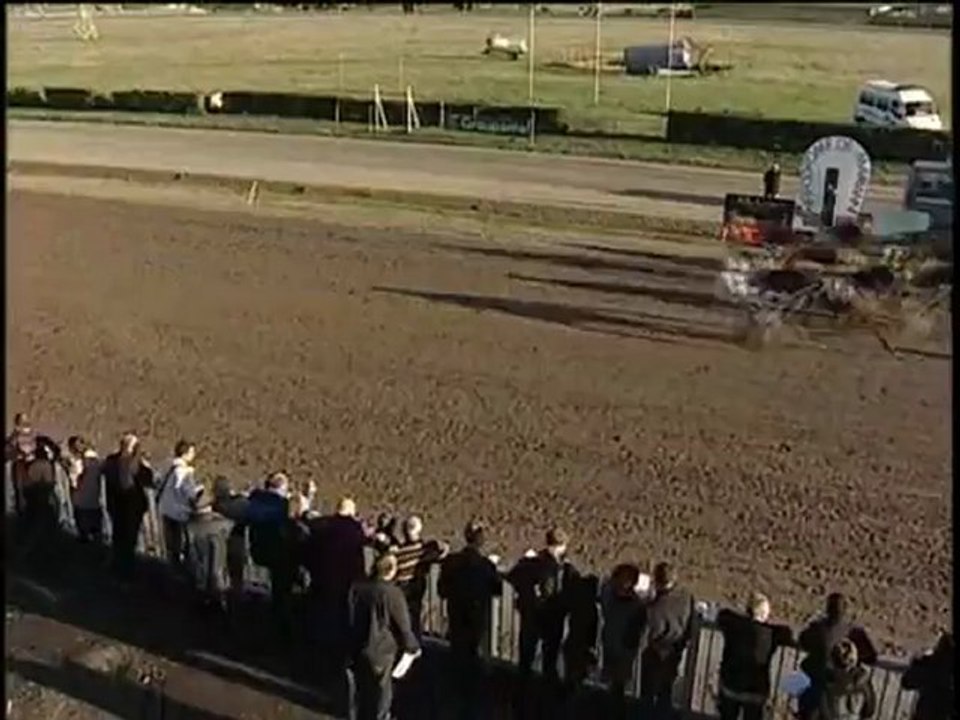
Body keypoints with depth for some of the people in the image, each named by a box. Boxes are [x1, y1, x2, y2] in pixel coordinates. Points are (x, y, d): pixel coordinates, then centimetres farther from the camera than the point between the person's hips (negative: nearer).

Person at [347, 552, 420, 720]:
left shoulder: (356, 587, -6)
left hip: (356, 650, 5)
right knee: (380, 694, 12)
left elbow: (348, 618, 6)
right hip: (380, 652, -5)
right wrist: (413, 646, 6)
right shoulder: (392, 593, -21)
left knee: (360, 692, 22)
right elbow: (403, 626, -12)